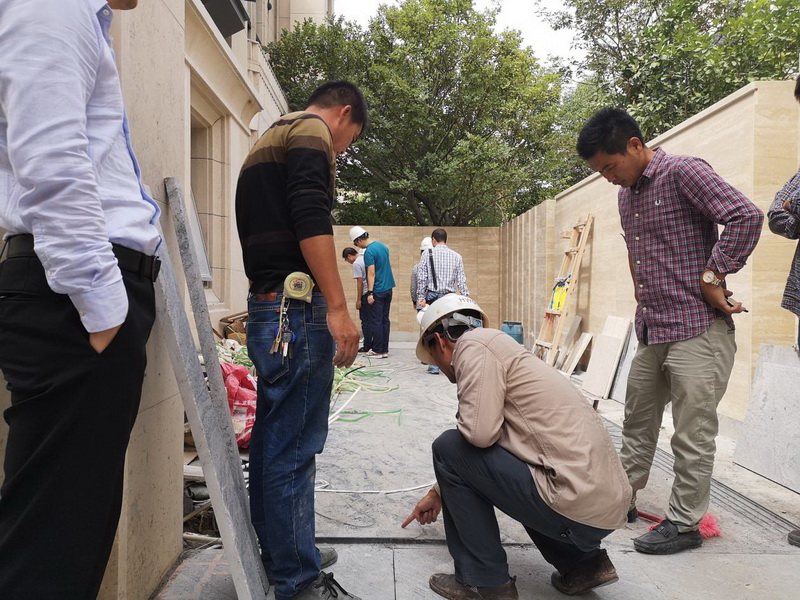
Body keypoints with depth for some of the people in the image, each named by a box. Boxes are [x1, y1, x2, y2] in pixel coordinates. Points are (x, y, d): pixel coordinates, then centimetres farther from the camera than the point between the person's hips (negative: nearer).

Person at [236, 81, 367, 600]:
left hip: (266, 308, 10)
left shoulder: (267, 142, 28)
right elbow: (311, 219, -19)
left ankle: (279, 554, 31)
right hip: (298, 308, -10)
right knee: (295, 446, -4)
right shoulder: (312, 131, -2)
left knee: (275, 440, 16)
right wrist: (339, 308, -21)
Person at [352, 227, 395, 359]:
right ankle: (385, 349, 15)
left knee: (377, 321, -1)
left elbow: (371, 273, -19)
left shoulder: (369, 251, -15)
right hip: (388, 288, 8)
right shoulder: (382, 246, 11)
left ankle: (378, 351, 3)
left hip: (378, 291, -8)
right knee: (385, 319, 11)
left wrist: (370, 293, -18)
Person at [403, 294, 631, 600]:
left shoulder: (474, 344, -7)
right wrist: (438, 493, 42)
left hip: (578, 503, -9)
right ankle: (583, 561, 21)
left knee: (449, 447, 0)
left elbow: (479, 432, -20)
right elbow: (491, 436, 32)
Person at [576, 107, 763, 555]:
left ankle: (685, 524, 15)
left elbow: (747, 217, -19)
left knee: (693, 436, 2)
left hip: (698, 332, -8)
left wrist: (713, 278, -18)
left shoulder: (683, 173, -11)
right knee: (638, 422, 17)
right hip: (651, 333, 9)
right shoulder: (627, 195, 15)